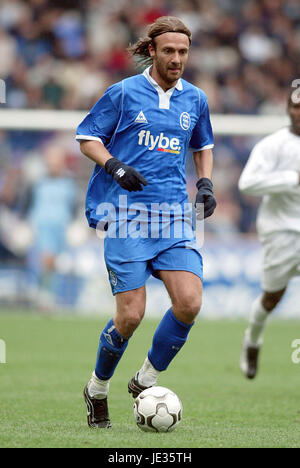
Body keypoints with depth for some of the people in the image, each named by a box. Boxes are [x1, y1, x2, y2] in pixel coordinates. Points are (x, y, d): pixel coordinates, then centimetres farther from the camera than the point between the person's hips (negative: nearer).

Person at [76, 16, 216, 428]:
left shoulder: (195, 99, 13)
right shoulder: (124, 93, 1)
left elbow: (204, 146, 30)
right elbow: (87, 139, 6)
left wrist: (206, 183, 13)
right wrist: (114, 166, -12)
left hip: (173, 216, 4)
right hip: (127, 214, -4)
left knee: (189, 302, -14)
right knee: (131, 315, -9)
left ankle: (147, 380, 8)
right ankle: (98, 388, 17)